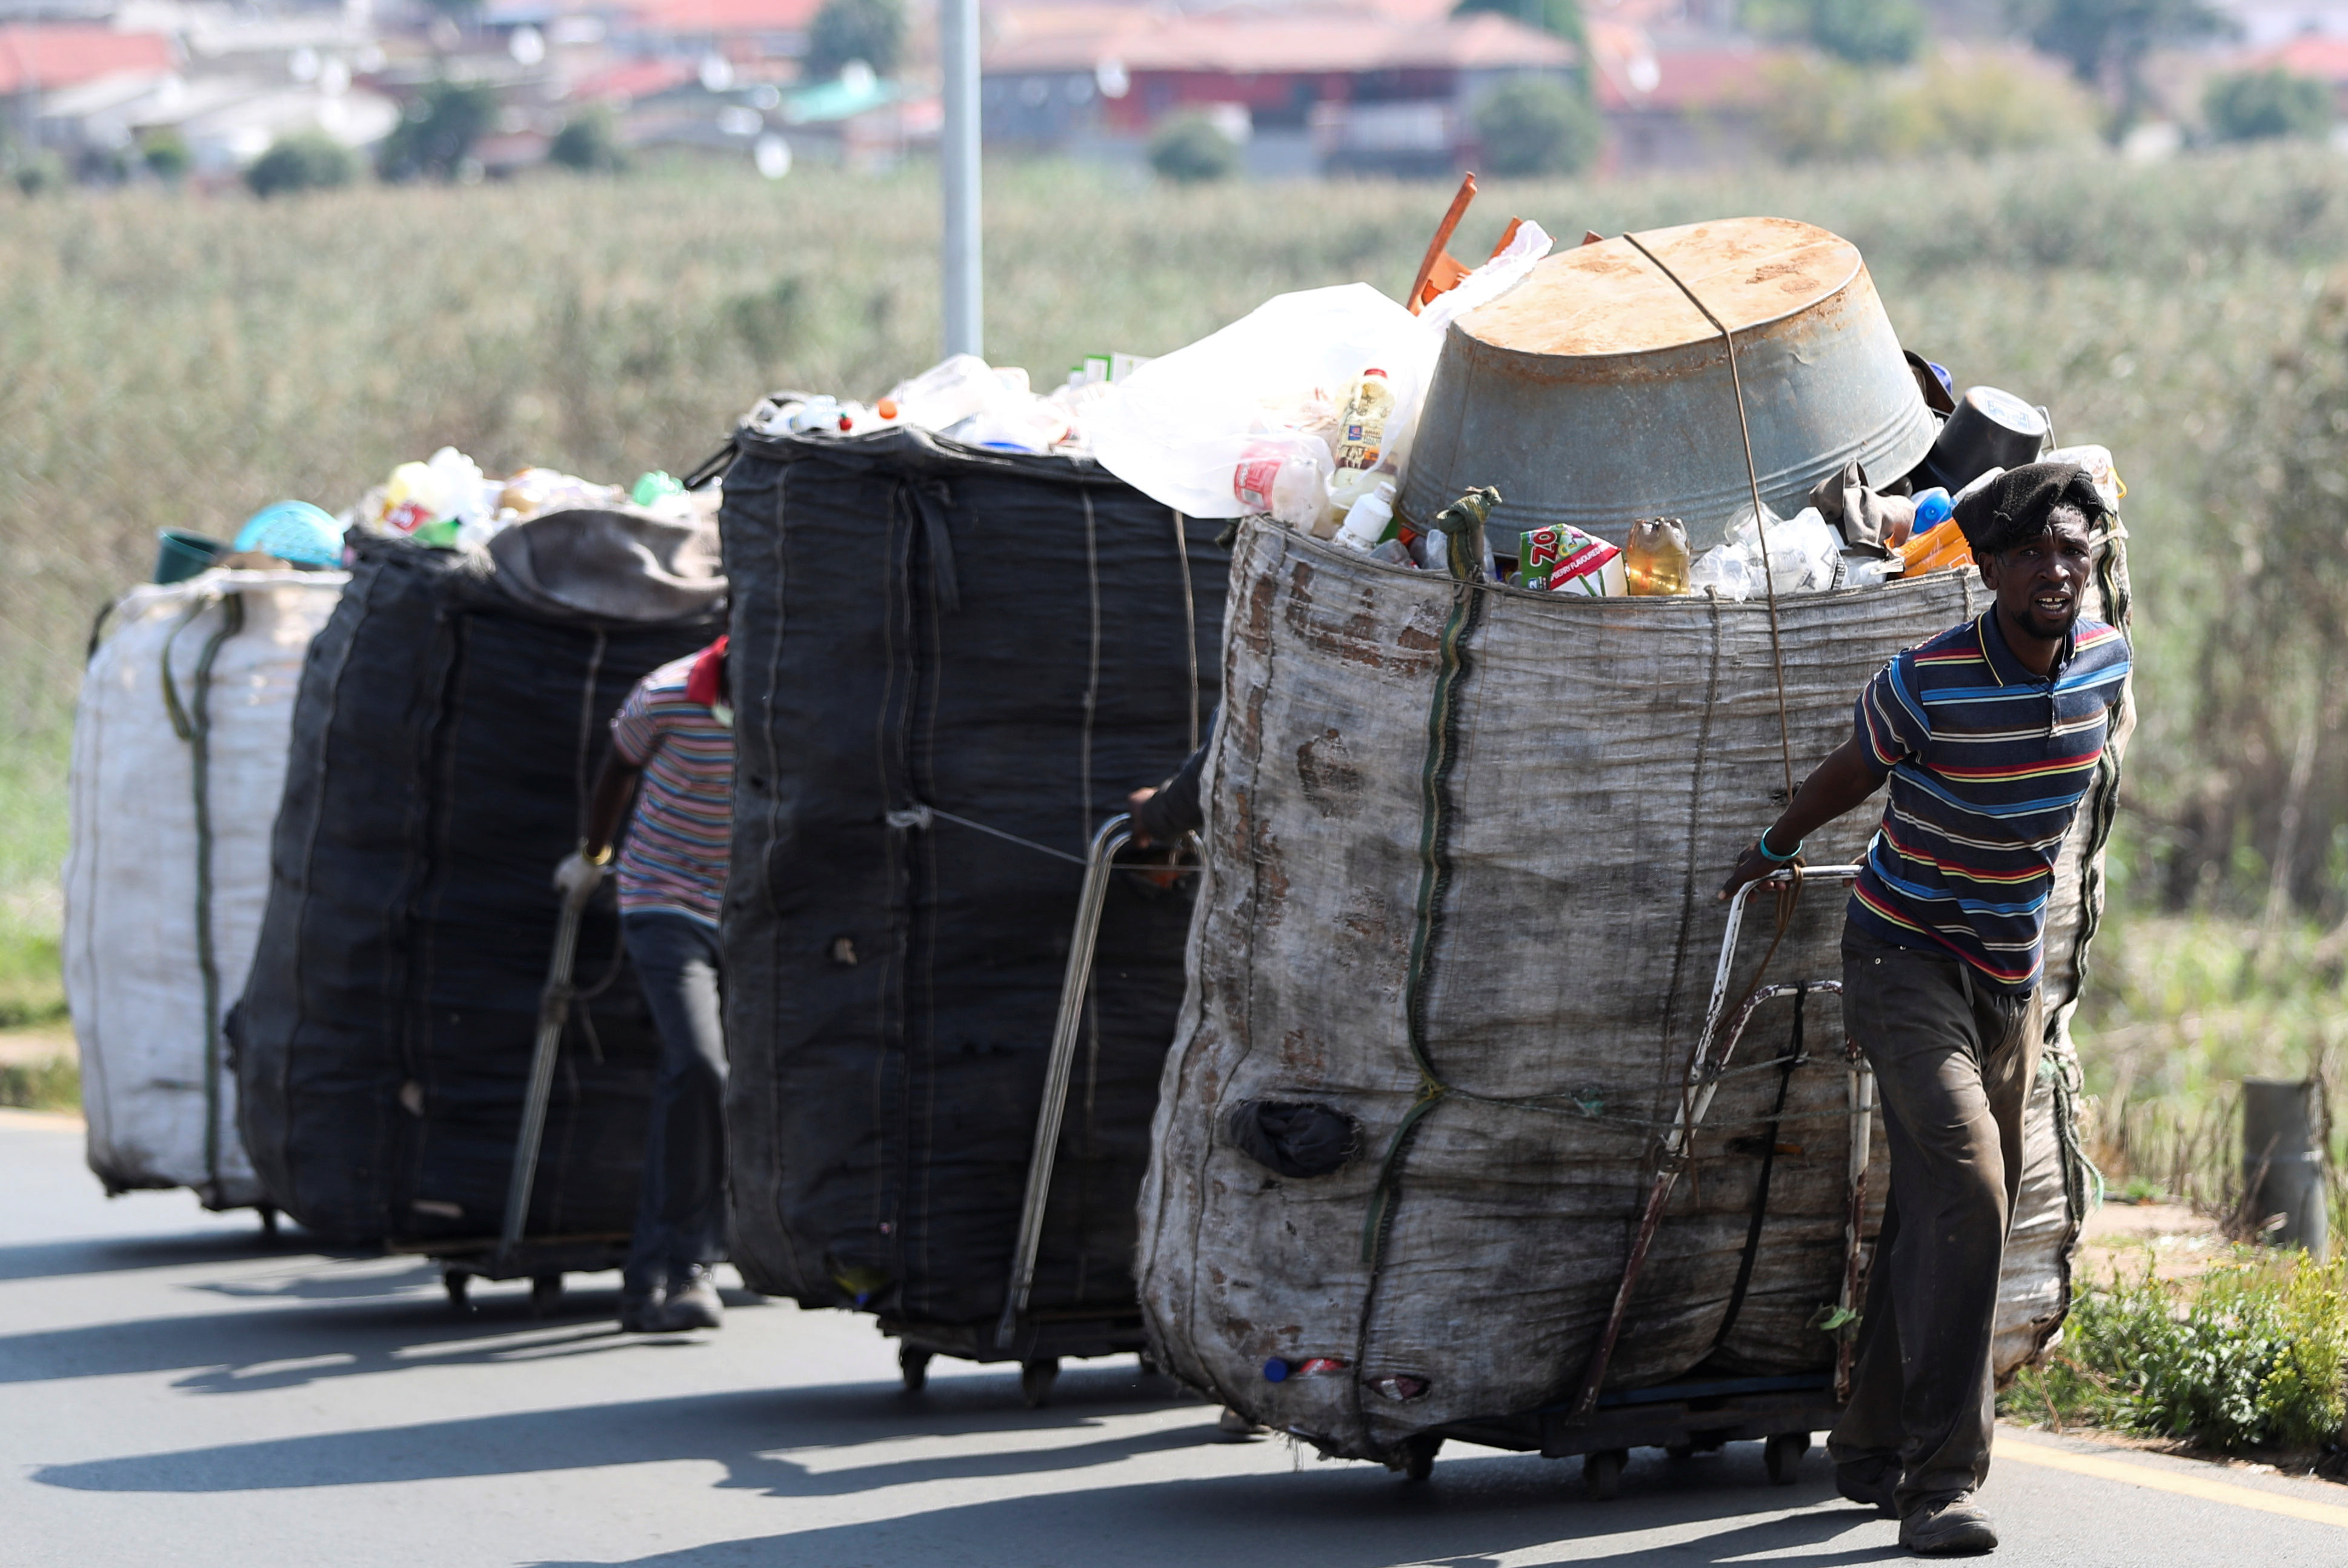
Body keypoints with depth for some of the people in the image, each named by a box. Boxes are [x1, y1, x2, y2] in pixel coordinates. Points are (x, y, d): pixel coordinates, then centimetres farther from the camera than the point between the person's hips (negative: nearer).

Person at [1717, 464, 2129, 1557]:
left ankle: (1871, 1447, 28)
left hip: (2011, 973, 7)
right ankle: (1941, 1481, -24)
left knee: (1953, 1211, 13)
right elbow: (1853, 771, -1)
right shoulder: (1924, 685, -22)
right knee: (1962, 1190, -22)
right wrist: (1775, 848, 16)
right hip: (1907, 958, -7)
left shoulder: (2104, 663, -5)